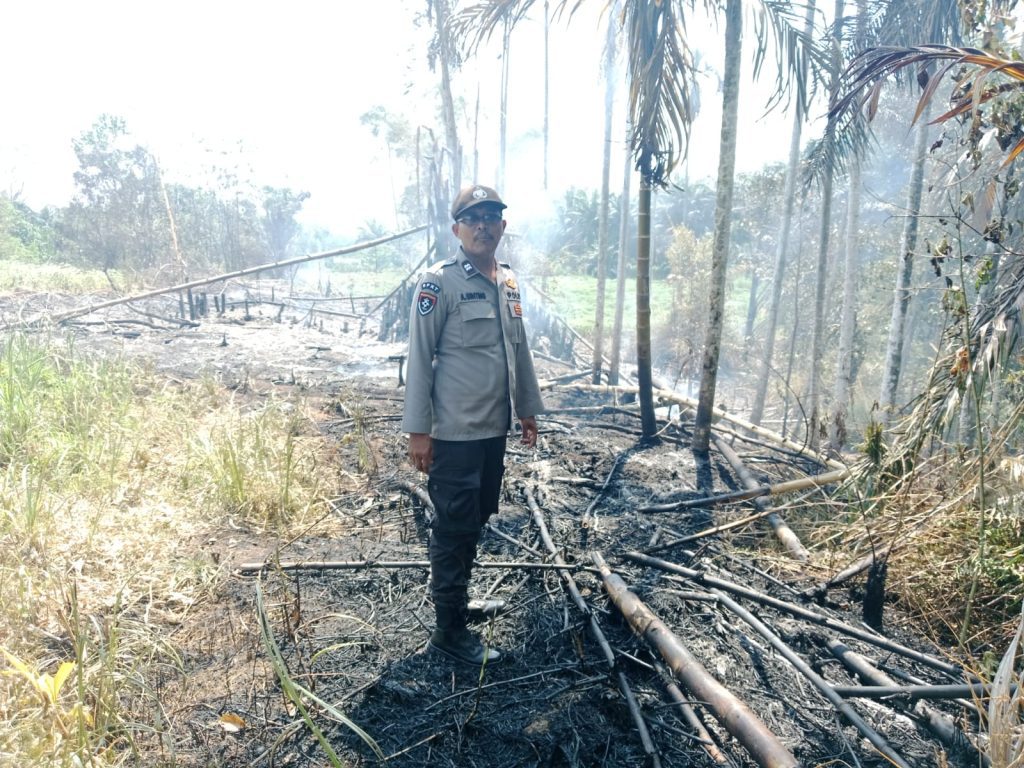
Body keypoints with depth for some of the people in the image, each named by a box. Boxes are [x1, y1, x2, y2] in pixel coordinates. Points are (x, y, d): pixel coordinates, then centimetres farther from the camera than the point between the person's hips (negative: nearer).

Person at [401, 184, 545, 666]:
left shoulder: (509, 282, 9)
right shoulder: (439, 283, -12)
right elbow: (419, 358, -13)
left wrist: (527, 409, 18)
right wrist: (418, 430, -14)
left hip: (495, 428, 7)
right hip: (454, 432, -7)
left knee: (476, 522, 19)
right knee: (453, 527, 3)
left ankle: (455, 597, 39)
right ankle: (450, 630, 16)